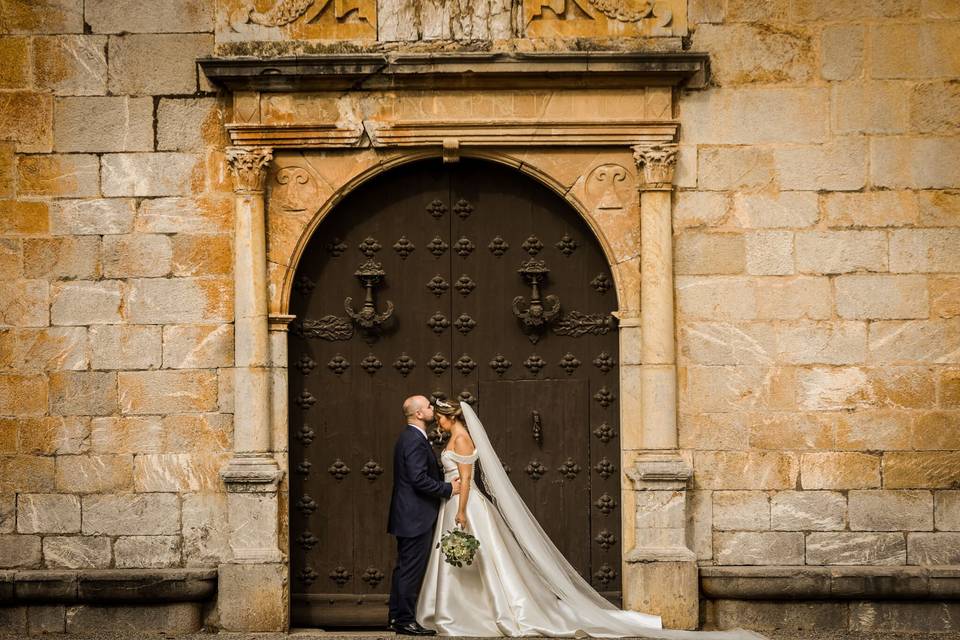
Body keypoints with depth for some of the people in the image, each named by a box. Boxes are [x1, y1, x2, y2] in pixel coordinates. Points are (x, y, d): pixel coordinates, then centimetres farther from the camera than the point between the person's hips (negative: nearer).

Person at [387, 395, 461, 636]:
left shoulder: (408, 437, 15)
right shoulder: (416, 441, -18)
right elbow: (419, 479, -24)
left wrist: (445, 480, 10)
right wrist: (448, 489, -14)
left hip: (408, 516, 11)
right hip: (416, 516, -11)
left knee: (404, 568, 14)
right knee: (412, 569, -6)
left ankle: (397, 617, 20)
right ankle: (405, 620, -4)